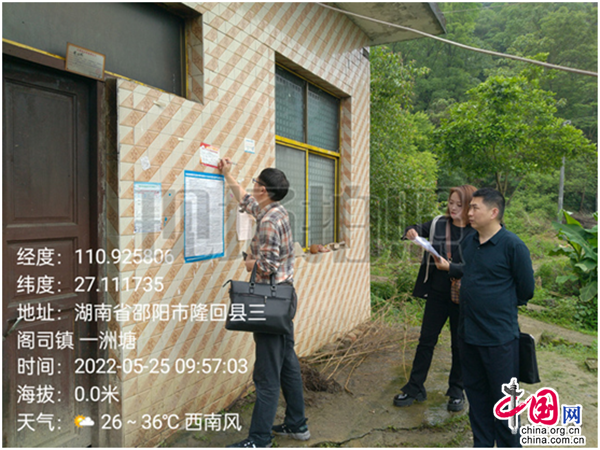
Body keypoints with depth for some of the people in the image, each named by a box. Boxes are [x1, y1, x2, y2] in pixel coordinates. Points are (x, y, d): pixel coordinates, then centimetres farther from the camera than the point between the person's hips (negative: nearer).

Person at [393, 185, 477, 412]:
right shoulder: (438, 224, -3)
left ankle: (456, 391, 31)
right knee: (426, 340, 10)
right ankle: (414, 388, 23)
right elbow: (420, 229, 10)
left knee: (460, 344, 13)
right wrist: (412, 231, -14)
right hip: (437, 293, 2)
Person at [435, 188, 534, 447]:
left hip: (499, 337, -7)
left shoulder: (513, 246, -16)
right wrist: (448, 267, 12)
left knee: (503, 400, 9)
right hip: (468, 334, 7)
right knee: (476, 393, 20)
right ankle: (482, 444, 38)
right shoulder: (469, 243, 5)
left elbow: (525, 290, -7)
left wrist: (502, 306, 3)